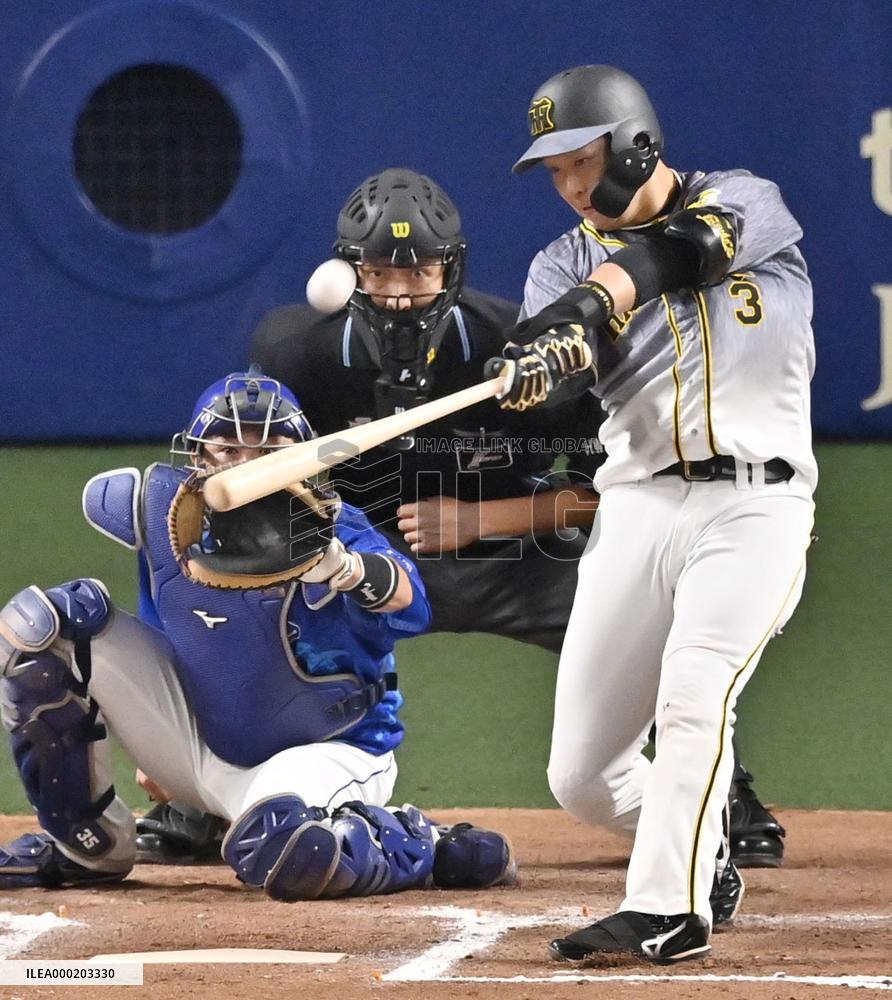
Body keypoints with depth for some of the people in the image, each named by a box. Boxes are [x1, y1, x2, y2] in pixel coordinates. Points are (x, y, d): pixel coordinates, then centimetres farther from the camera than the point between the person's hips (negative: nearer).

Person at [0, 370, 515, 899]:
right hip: (200, 736, 5)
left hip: (328, 750, -5)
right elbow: (101, 493, 12)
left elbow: (407, 603, -44)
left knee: (283, 852, -41)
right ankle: (87, 844, 7)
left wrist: (336, 562, -65)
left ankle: (420, 846, -5)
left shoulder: (332, 527, -24)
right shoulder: (169, 507, -12)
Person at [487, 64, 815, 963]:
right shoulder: (567, 262, 11)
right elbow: (560, 355, -12)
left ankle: (667, 909, -25)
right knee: (581, 779, 2)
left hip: (754, 506, -4)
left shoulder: (746, 203, 4)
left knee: (695, 693, -27)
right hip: (638, 508, 4)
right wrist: (540, 357, -37)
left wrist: (590, 303, -38)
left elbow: (680, 249, -20)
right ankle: (703, 859, 29)